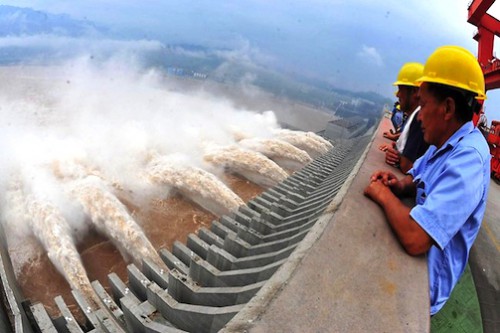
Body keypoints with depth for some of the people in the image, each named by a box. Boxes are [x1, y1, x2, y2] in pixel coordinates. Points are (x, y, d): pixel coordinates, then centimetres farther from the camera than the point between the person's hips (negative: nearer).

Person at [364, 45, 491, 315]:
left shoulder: (467, 160, -30)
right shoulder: (445, 142, 0)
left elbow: (416, 239, -39)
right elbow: (418, 178, 16)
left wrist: (384, 194, -22)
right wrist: (401, 185, -8)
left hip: (425, 277, -7)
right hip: (415, 259, 8)